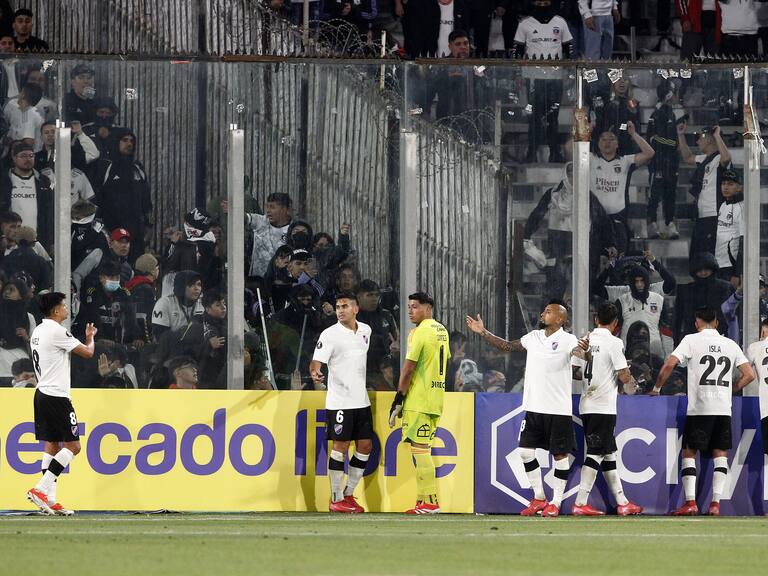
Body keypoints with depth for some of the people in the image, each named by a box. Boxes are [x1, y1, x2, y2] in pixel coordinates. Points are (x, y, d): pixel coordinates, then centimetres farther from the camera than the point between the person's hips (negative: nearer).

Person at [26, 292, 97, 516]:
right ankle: (40, 489, -14)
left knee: (52, 445, 9)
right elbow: (87, 352, -10)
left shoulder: (39, 331, 13)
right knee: (72, 446, -6)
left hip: (42, 394, 9)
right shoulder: (57, 331, -15)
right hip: (56, 396, -9)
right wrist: (90, 337, 11)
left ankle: (50, 499, 4)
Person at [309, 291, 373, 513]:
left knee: (365, 446, 6)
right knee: (340, 446, -6)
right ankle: (336, 500, 1)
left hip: (361, 401, 6)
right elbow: (316, 362, -18)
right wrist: (315, 374, -39)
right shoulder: (330, 334, -10)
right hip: (339, 401, -6)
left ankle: (348, 494, 18)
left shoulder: (365, 330, 10)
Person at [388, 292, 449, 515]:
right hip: (436, 397, 9)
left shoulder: (419, 332, -12)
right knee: (422, 450, 14)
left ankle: (430, 502, -10)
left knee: (420, 449, -7)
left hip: (418, 400, -9)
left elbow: (408, 369, -14)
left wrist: (398, 400, -9)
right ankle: (423, 500, 14)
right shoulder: (442, 331, 15)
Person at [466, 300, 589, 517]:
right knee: (526, 452, 4)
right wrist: (483, 333, 19)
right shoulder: (533, 337, 11)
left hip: (558, 409, -7)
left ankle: (556, 502, 8)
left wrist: (585, 351, -49)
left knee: (560, 454, 0)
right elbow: (508, 346, 23)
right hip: (533, 407, 7)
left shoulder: (566, 340, -9)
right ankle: (539, 498, 16)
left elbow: (582, 354, -26)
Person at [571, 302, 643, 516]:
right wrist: (632, 382, 11)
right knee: (595, 454, -6)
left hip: (586, 405, 7)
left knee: (608, 454, 13)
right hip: (603, 407, -7)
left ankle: (622, 501, 17)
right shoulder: (614, 343, -10)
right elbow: (624, 376, -12)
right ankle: (580, 503, -11)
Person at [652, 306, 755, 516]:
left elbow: (670, 364, -9)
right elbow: (749, 374, 10)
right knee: (720, 454, 8)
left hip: (699, 408, -3)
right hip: (724, 409, 3)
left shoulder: (692, 340, 0)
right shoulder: (731, 345, 11)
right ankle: (716, 504, 0)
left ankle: (690, 503, -5)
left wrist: (657, 388, 5)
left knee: (689, 453, 5)